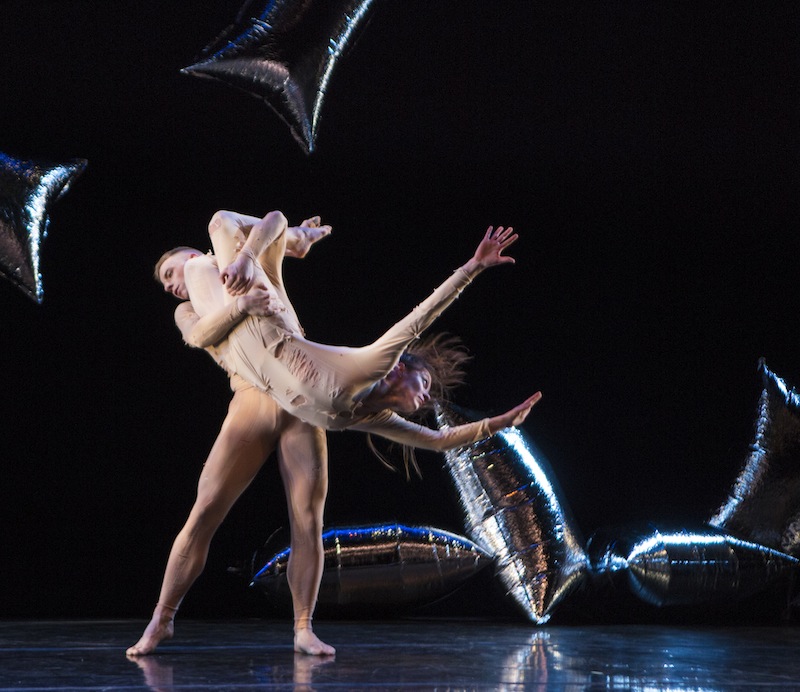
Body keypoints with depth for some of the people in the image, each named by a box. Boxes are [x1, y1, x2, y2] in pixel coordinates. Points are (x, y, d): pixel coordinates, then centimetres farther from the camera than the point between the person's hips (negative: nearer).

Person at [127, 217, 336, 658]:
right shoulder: (187, 311, 15)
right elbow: (198, 336, -8)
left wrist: (300, 236, -6)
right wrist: (239, 306, -25)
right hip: (250, 406, -1)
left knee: (308, 520, -6)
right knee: (204, 514, -6)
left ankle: (304, 629, 3)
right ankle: (161, 621, 6)